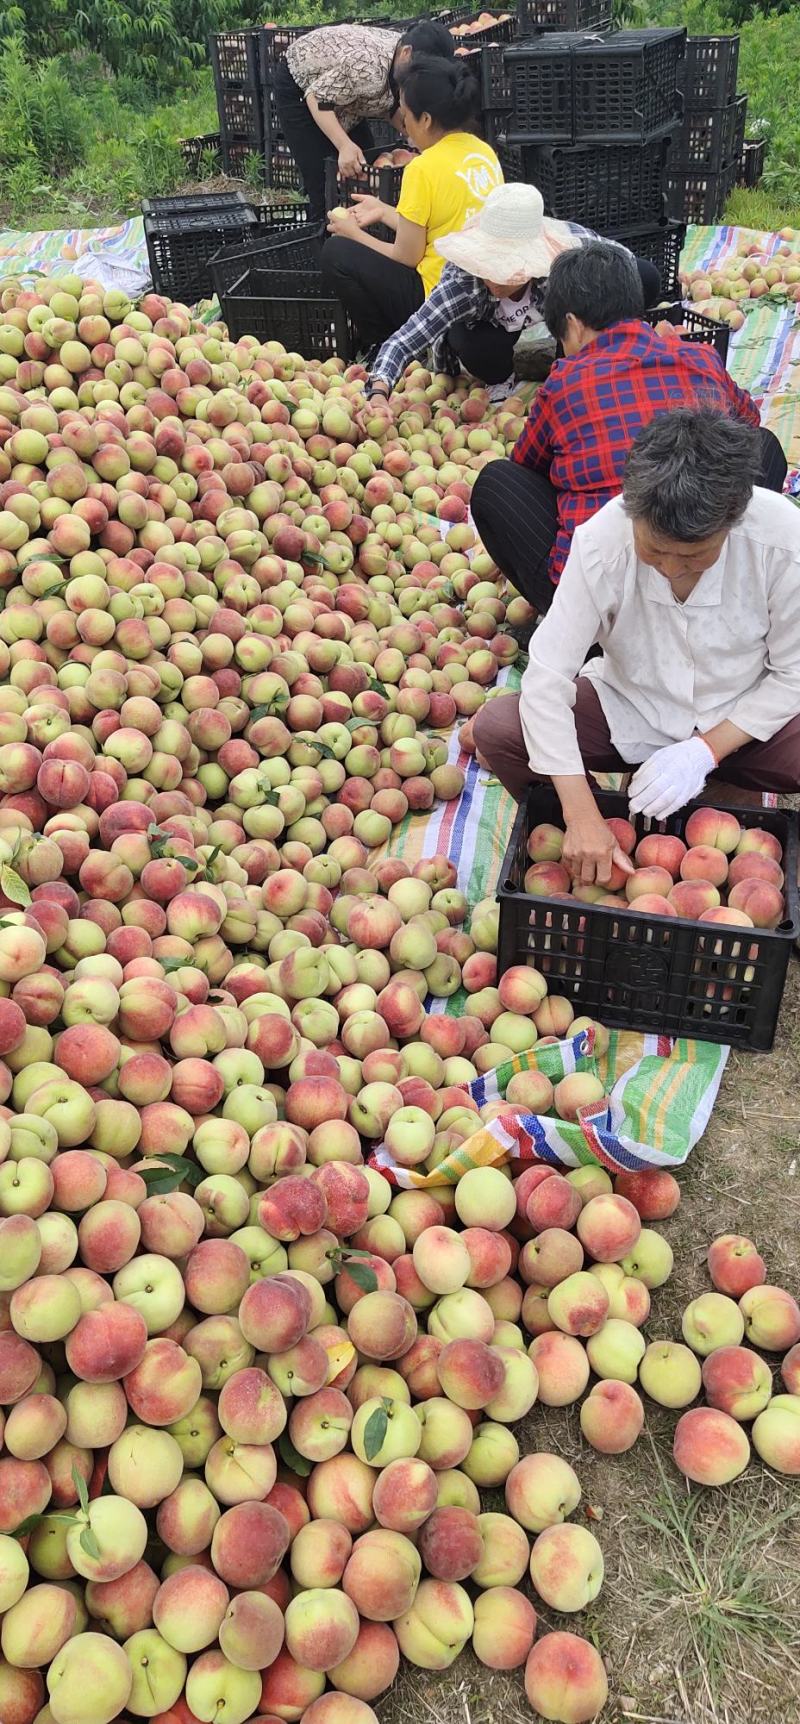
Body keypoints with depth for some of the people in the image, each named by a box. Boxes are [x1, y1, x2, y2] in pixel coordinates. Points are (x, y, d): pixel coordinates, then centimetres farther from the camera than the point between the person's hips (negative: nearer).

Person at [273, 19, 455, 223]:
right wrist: (345, 146, -45)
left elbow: (393, 107, 0)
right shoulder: (369, 68, -39)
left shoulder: (406, 64, -14)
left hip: (343, 89, 8)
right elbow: (317, 98, -35)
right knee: (325, 185, -14)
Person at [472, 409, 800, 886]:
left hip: (742, 722, 0)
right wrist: (583, 818, -32)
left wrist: (706, 750, -24)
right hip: (629, 710, 0)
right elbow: (545, 680, -26)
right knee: (495, 727, -24)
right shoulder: (601, 542, -25)